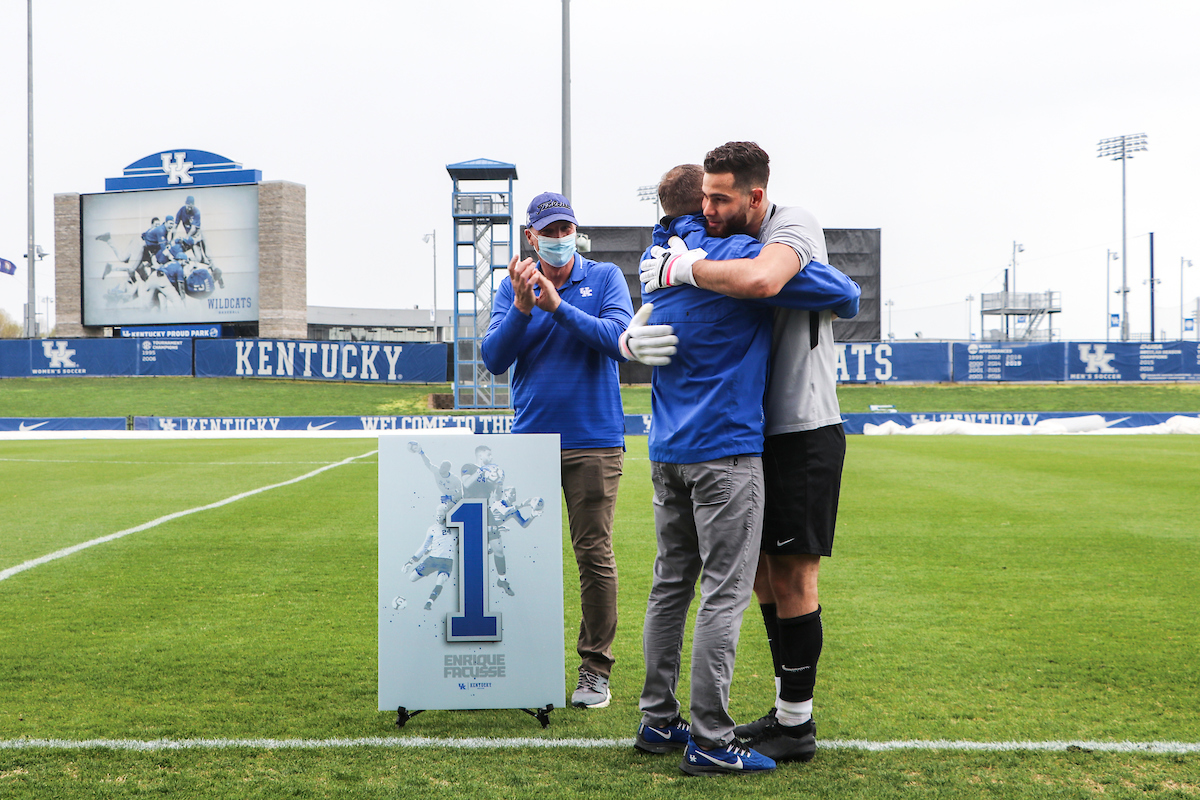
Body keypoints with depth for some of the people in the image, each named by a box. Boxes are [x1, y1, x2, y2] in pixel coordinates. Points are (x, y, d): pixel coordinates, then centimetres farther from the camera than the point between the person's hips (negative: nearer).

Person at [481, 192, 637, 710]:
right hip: (529, 439, 3)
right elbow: (493, 360, -2)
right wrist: (522, 308, -17)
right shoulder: (512, 287, 9)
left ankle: (595, 667, 6)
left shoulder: (605, 278, 3)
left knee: (595, 555, -2)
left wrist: (557, 305, -21)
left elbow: (619, 339, -14)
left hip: (593, 441, -2)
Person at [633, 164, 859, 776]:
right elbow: (844, 295, -9)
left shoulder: (659, 260, 10)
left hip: (666, 451, 8)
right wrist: (844, 302, 13)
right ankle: (709, 741, -2)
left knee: (670, 585, 13)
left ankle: (658, 721, 20)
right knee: (724, 594, -4)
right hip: (724, 450, -7)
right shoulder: (737, 255, -11)